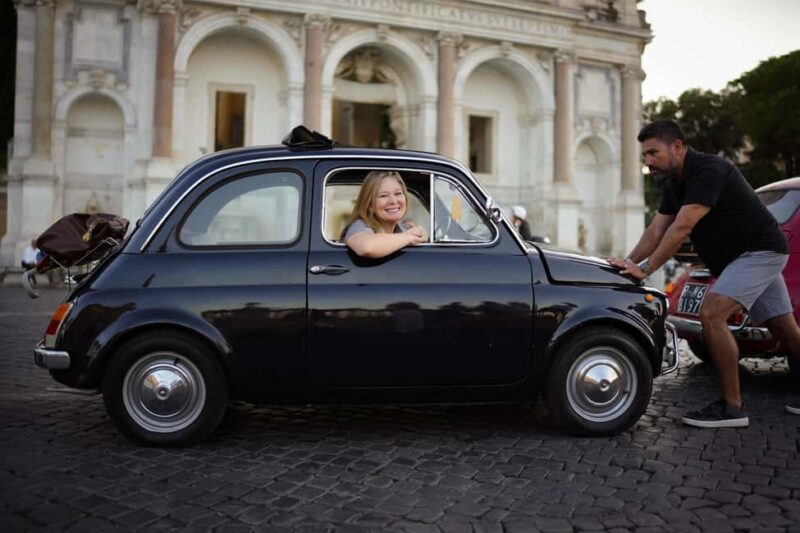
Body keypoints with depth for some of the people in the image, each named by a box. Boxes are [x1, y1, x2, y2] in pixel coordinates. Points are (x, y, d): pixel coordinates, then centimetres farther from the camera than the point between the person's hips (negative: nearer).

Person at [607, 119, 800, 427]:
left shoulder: (709, 171, -23)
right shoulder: (673, 183, 6)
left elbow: (681, 228, -29)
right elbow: (657, 230, 4)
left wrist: (645, 269, -27)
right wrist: (629, 263, -9)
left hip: (760, 251, -9)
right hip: (738, 257, 10)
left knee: (711, 314, -21)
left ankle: (732, 407, -14)